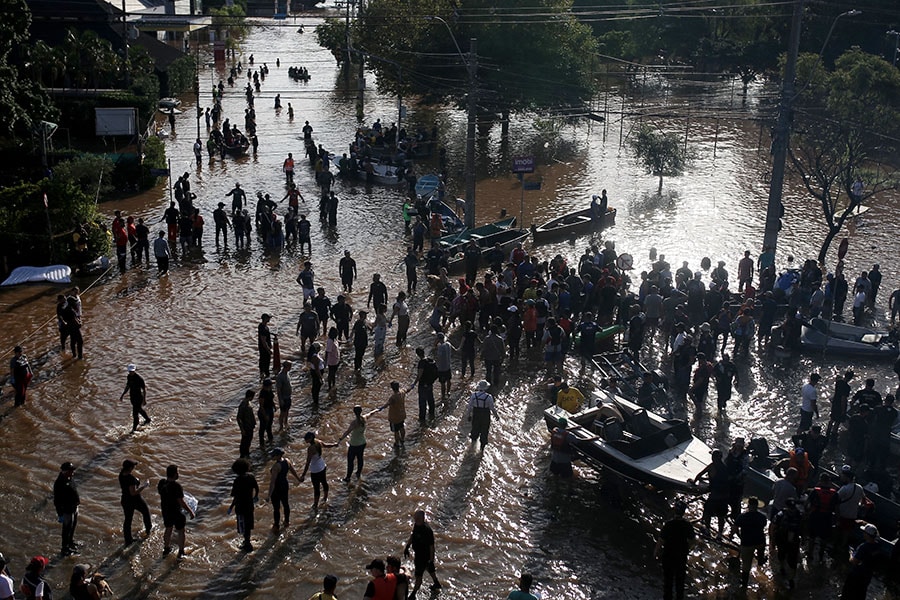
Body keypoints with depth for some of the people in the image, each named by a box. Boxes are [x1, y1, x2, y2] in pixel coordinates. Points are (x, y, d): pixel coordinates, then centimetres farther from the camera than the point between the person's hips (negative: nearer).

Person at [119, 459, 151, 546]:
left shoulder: (121, 474, -8)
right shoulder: (131, 478, -33)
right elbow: (133, 493, -31)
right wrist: (144, 486, -23)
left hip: (125, 500, 6)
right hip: (135, 500, -6)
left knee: (128, 520, 18)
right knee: (146, 511, 24)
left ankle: (128, 540, 28)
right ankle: (148, 529, 46)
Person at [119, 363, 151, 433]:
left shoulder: (139, 378, -24)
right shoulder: (129, 376, -2)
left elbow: (144, 389, -18)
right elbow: (127, 386, 14)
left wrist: (144, 400, -19)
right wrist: (122, 395, 14)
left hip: (138, 397, -8)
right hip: (132, 397, 8)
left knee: (135, 413, -3)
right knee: (139, 409, 26)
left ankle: (134, 428, 13)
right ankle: (147, 419, 50)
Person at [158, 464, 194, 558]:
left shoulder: (161, 483, -11)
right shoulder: (176, 486, -30)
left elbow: (161, 496, 6)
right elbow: (181, 502, -26)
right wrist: (190, 511, -13)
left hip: (165, 511, 6)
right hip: (176, 513, -6)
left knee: (168, 529, 27)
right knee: (180, 531, 15)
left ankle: (166, 549, 42)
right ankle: (181, 552, 26)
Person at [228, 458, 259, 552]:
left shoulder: (238, 480, -25)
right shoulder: (251, 476, -5)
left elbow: (236, 497, -26)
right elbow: (256, 487, 7)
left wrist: (231, 507, -17)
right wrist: (256, 496, 27)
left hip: (241, 506, -7)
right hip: (250, 504, 7)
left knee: (243, 526, 8)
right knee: (248, 524, 22)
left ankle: (247, 545, 16)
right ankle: (247, 542, 39)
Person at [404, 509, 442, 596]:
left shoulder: (427, 530, -32)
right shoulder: (416, 525, -7)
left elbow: (431, 546, -26)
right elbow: (413, 535, 12)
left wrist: (431, 560, -21)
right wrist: (407, 546, 14)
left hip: (424, 555, -8)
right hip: (418, 553, 8)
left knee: (418, 575, 5)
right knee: (429, 569, 28)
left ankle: (413, 594, 19)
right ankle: (437, 584, 49)